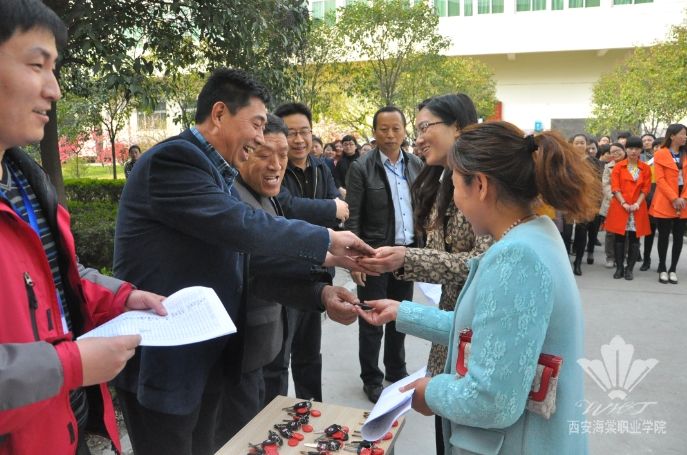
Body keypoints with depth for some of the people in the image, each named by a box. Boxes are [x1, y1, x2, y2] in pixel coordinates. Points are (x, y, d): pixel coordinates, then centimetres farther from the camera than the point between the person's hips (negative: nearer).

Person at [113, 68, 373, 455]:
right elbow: (241, 225, -29)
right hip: (163, 361, -9)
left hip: (209, 357, 9)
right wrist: (328, 239, -17)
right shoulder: (174, 158, -19)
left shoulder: (220, 172, 10)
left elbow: (254, 255, 9)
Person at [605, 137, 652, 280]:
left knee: (634, 239, 3)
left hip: (638, 208, 1)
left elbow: (646, 188, 2)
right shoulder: (618, 167, 3)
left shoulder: (646, 168, 7)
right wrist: (624, 203, -14)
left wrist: (637, 203, -12)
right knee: (619, 238, 1)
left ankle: (630, 269, 10)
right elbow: (615, 187, -3)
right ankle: (619, 268, 8)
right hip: (619, 207, -1)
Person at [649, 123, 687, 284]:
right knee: (664, 236, 1)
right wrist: (674, 198, -16)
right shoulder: (660, 154, -2)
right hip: (665, 202, -4)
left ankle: (673, 269, 14)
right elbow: (660, 179, -9)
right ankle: (662, 269, 11)